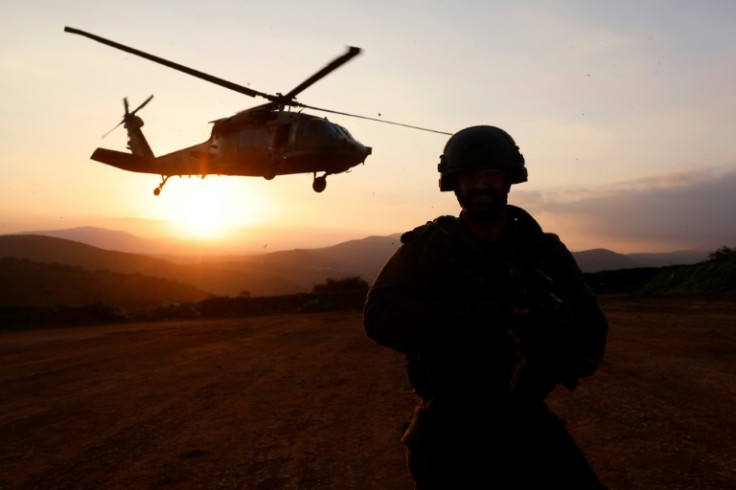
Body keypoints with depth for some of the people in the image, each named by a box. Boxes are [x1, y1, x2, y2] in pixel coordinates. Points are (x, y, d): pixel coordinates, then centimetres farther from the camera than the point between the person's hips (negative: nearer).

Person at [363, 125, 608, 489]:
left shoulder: (545, 251, 1)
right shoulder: (428, 247, -5)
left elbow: (590, 328, -2)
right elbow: (380, 315, -18)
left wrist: (546, 356, -25)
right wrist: (475, 324, -29)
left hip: (526, 422, 2)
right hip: (450, 430, -2)